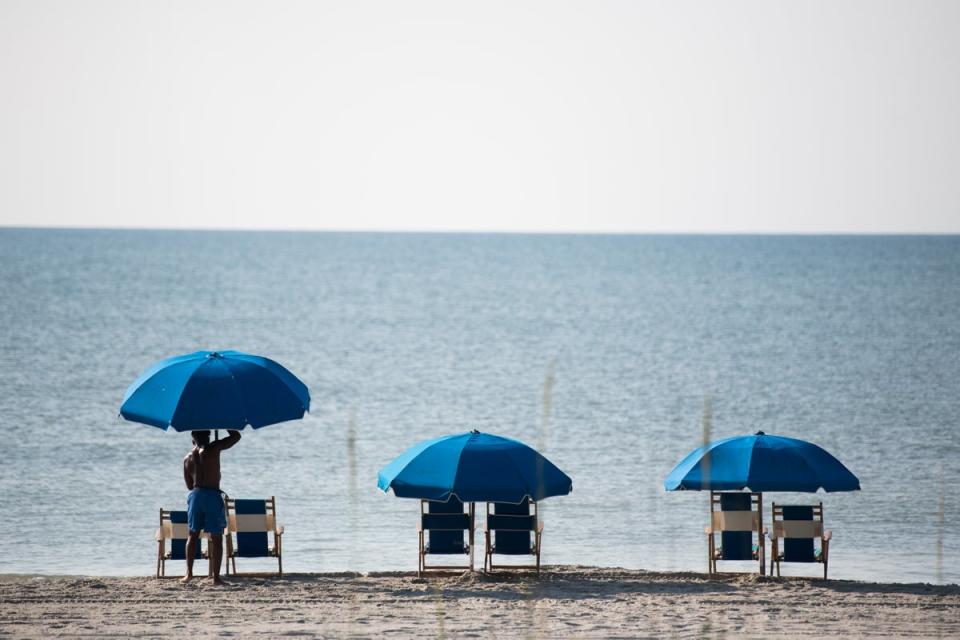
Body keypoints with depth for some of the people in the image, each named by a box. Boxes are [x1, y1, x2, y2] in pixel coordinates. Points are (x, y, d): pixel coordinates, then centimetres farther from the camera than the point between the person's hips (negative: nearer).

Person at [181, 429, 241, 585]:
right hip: (212, 495, -4)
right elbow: (236, 436, 4)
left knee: (192, 535, 14)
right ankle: (216, 577, -2)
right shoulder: (213, 449, -4)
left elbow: (189, 485, 15)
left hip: (195, 495, 4)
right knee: (216, 538, 1)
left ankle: (189, 573, 8)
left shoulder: (188, 458, 9)